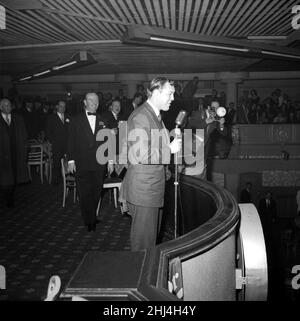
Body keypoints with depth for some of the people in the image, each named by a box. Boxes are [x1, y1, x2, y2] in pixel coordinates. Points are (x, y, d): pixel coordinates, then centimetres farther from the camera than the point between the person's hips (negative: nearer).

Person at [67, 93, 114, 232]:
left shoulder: (102, 121, 12)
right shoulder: (76, 120, 5)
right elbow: (71, 142, 2)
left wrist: (110, 160, 8)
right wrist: (70, 160, -4)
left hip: (99, 164, 2)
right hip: (82, 164, -2)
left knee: (96, 193, 6)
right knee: (85, 194, -1)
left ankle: (92, 218, 23)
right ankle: (89, 221, 11)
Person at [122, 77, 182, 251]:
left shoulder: (156, 116, 15)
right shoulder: (140, 117, -18)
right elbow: (140, 155, -26)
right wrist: (169, 149, -18)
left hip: (155, 188, 10)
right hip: (143, 189, -10)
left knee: (153, 234, 20)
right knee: (143, 239, 1)